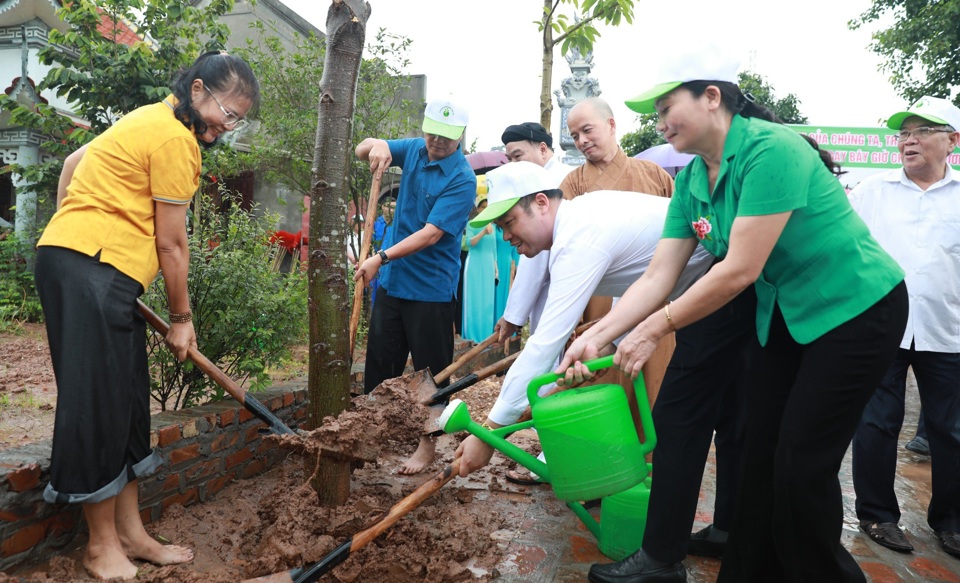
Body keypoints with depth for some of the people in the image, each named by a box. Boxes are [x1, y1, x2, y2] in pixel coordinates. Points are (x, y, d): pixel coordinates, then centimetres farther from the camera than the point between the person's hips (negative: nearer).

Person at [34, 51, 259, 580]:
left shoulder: (150, 120, 20)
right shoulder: (175, 137, -12)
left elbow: (75, 161, 29)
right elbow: (171, 244, -9)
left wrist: (72, 227, 33)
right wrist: (182, 318, 0)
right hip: (91, 268, -10)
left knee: (127, 402, 11)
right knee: (98, 403, -3)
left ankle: (130, 532, 20)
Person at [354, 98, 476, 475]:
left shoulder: (462, 179, -15)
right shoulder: (414, 149, 4)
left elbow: (431, 233, -22)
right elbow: (362, 150, 10)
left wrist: (382, 258, -27)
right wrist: (376, 145, -14)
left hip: (431, 289, -6)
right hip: (392, 281, 6)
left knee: (431, 371, 6)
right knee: (379, 364, 13)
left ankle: (428, 443, 22)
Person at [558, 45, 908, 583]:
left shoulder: (770, 149, -25)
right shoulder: (691, 181, -1)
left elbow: (740, 270, -29)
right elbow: (658, 277, -6)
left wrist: (656, 328, -23)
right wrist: (597, 336, -15)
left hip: (855, 310, -7)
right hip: (785, 315, 7)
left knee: (803, 466, -3)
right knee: (761, 453, 9)